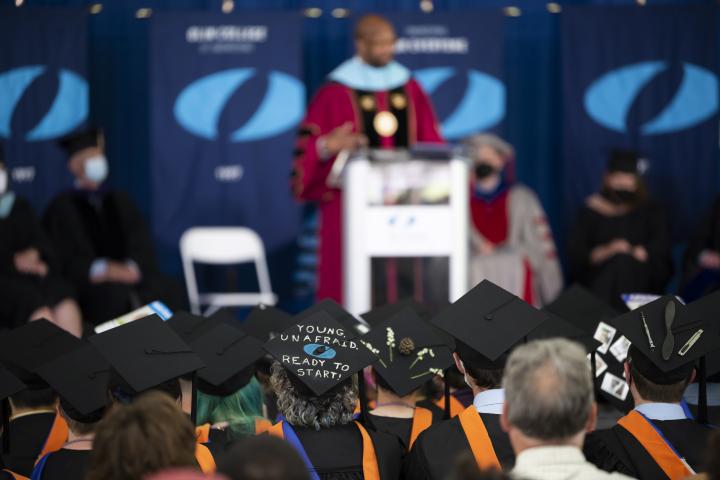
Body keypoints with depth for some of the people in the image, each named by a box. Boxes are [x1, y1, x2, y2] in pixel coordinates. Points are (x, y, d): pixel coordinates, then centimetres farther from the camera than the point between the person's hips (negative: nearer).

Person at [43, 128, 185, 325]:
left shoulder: (121, 201, 23)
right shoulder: (62, 208, 9)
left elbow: (143, 248, 12)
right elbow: (63, 260, -1)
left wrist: (131, 268, -11)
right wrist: (100, 269, -18)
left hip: (128, 274, 4)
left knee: (169, 291, -26)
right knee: (117, 294, -37)